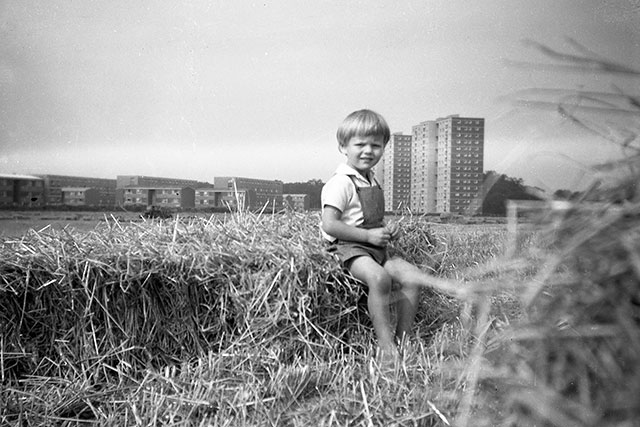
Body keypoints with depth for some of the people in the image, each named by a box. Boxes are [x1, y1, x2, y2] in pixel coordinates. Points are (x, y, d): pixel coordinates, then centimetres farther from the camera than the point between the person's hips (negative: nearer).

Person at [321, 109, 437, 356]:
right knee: (379, 277, -35)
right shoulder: (340, 183, -11)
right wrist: (369, 235, -19)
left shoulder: (372, 181, 18)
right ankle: (384, 342, -27)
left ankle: (403, 338, -1)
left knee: (414, 277, -7)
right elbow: (330, 225, -20)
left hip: (377, 249, 9)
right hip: (348, 247, -9)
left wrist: (389, 229, 8)